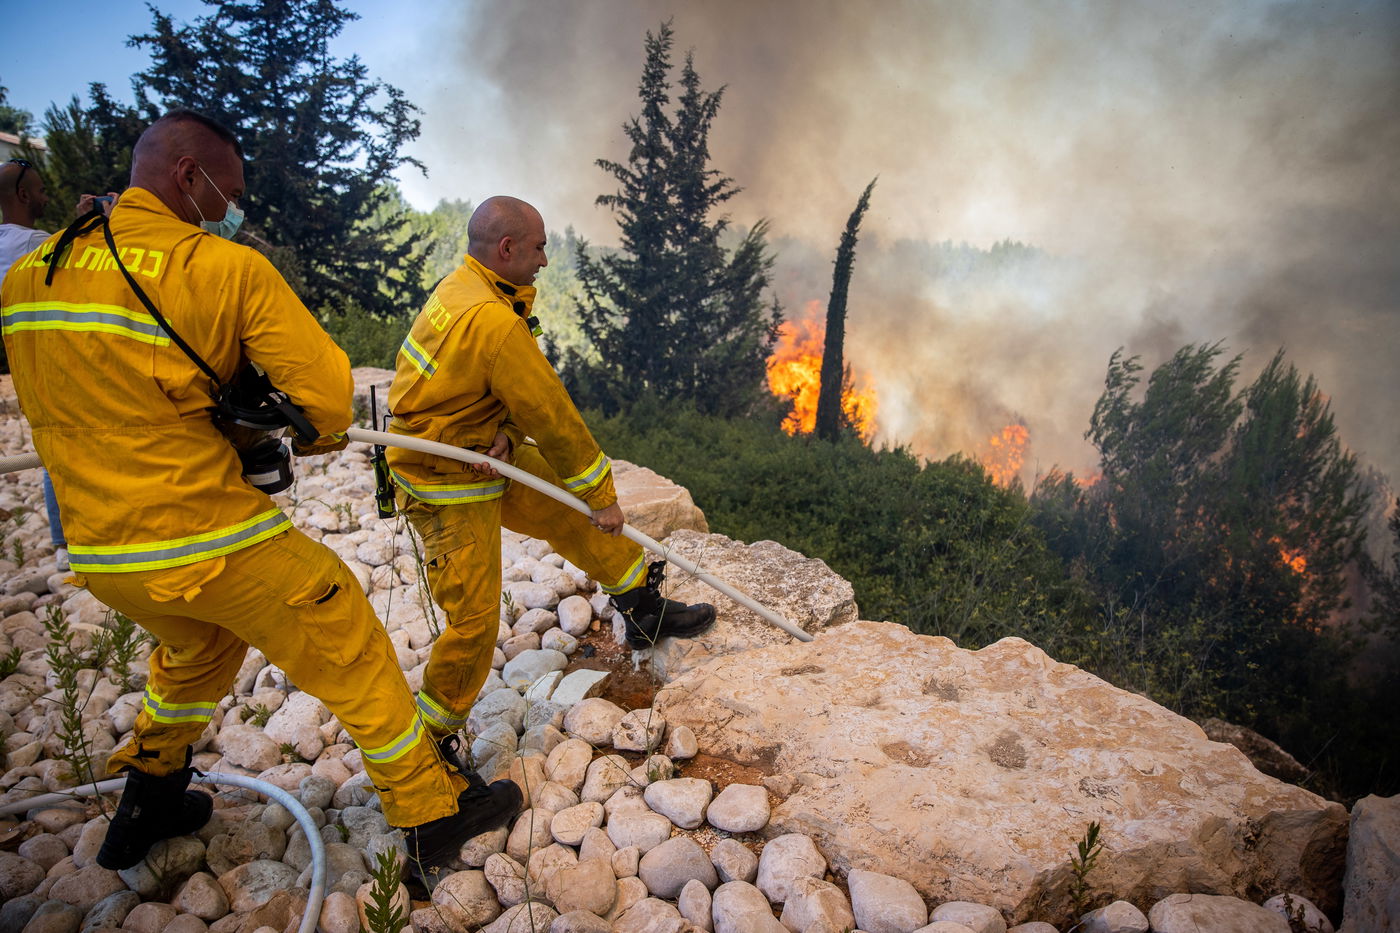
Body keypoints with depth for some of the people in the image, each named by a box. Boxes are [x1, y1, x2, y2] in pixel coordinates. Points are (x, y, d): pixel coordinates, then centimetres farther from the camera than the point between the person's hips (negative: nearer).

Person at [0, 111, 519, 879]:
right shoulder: (227, 269, -14)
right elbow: (329, 397, -17)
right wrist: (295, 437, 6)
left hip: (98, 555, 7)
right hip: (214, 541, -7)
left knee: (196, 649, 35)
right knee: (353, 655, 9)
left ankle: (147, 801, 49)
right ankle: (431, 815, 20)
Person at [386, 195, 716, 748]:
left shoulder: (462, 287, 0)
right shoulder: (495, 323, -30)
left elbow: (521, 390, 3)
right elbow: (552, 416, -23)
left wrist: (506, 433, -18)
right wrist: (602, 496, -13)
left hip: (489, 456, 10)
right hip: (448, 487, -10)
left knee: (571, 515, 13)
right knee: (474, 620, -4)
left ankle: (644, 607, 29)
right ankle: (429, 741, 16)